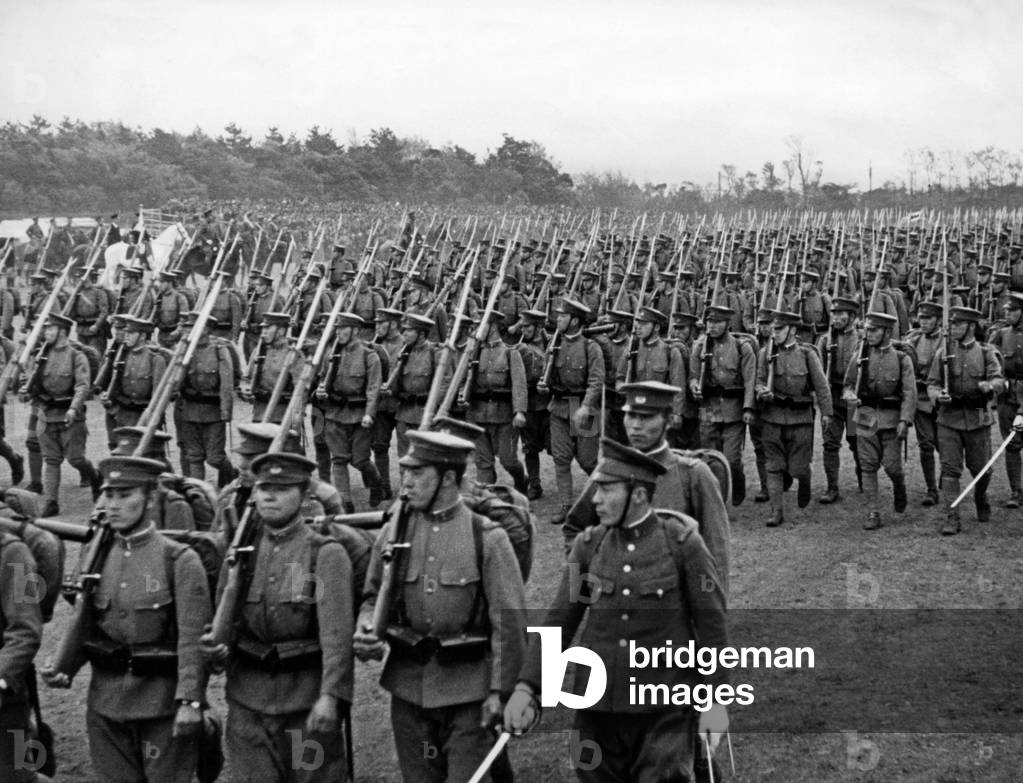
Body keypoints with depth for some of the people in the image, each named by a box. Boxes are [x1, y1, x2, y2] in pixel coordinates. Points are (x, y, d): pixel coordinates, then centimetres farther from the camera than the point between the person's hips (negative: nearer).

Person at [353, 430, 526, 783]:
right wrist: (366, 631, -10)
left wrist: (499, 691, -10)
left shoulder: (487, 538, -8)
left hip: (469, 687, -4)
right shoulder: (392, 533, 3)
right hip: (407, 684, 4)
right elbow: (374, 598, 12)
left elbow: (509, 619, -8)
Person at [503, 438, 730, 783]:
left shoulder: (683, 543, -7)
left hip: (666, 710, -4)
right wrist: (525, 688, -9)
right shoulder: (589, 546, 3)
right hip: (599, 708, 4)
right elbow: (557, 622, 2)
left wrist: (715, 701, -5)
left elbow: (712, 625, -3)